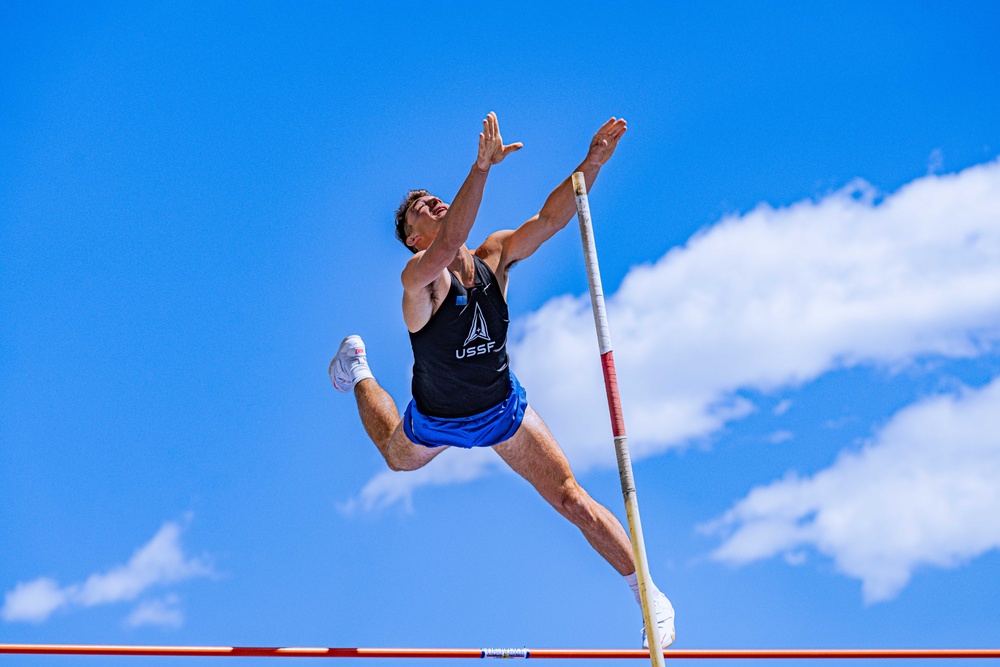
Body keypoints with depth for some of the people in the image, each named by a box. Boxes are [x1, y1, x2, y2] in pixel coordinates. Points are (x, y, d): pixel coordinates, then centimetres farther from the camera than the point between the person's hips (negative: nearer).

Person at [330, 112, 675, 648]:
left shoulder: (494, 258, -16)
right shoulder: (419, 277, -31)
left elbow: (550, 219, -27)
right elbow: (449, 244, -52)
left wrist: (591, 164, -41)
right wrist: (482, 167, -63)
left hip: (503, 409, 2)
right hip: (435, 422, -2)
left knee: (572, 500, -6)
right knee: (398, 460, 32)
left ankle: (648, 593, 7)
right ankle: (359, 373, 56)